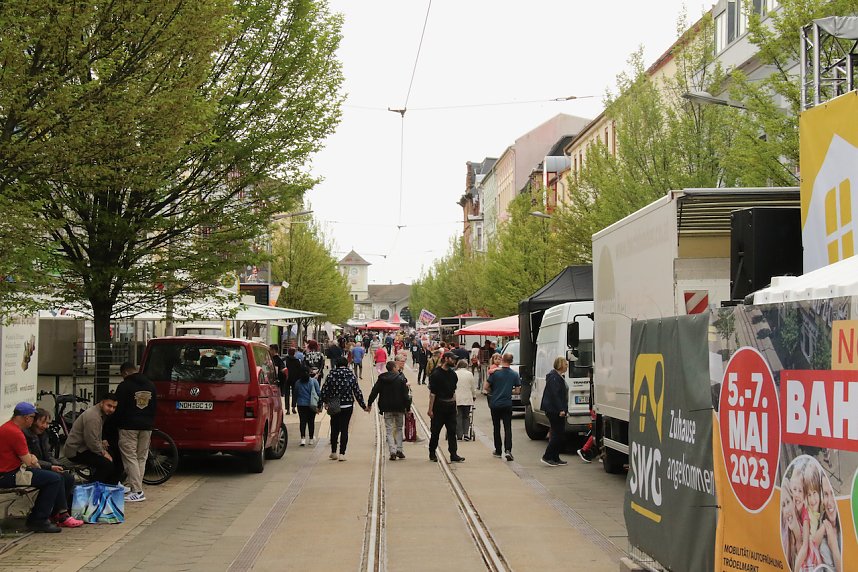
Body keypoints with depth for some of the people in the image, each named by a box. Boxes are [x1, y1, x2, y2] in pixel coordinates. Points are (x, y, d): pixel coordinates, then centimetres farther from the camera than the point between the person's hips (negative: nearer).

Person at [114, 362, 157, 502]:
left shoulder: (124, 386, -7)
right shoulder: (151, 385, 13)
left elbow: (119, 408, -8)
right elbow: (154, 407, 17)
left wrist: (116, 423, 6)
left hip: (129, 427, -6)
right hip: (147, 427, 6)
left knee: (130, 458, -5)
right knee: (141, 458, 11)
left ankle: (137, 491, -11)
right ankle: (135, 486, 10)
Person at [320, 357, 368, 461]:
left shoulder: (331, 375, -5)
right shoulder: (351, 376, -3)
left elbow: (324, 390, -7)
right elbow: (357, 392, -1)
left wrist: (324, 402, 5)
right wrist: (363, 406, 6)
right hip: (347, 406, 0)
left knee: (334, 429, 15)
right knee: (344, 429, 4)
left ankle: (333, 452, 21)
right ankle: (342, 453, -1)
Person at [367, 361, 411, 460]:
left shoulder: (382, 379, 0)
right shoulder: (401, 379, -7)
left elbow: (374, 391, 3)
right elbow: (405, 395, -8)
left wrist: (369, 404, 12)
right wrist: (408, 408, -2)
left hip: (387, 409, 1)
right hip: (399, 408, -1)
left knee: (389, 430, 4)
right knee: (399, 428, 15)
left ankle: (392, 451, -7)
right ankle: (399, 450, 9)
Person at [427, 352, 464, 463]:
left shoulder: (452, 374, 11)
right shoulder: (436, 374, -10)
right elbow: (432, 393, -12)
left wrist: (454, 402, 12)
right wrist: (430, 409, -14)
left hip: (450, 405, 6)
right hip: (439, 405, -6)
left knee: (452, 431, 1)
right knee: (435, 431, 4)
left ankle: (453, 454, 1)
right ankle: (432, 453, 18)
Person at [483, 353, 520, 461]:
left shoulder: (495, 373, -8)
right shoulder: (514, 374, -2)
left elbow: (485, 387, -7)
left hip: (495, 404, -1)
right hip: (507, 404, 1)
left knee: (497, 428, 13)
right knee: (507, 428, 0)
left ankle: (498, 450, 19)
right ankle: (508, 450, -18)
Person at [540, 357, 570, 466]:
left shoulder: (558, 377, 19)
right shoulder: (553, 377, -15)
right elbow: (554, 395, -22)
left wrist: (563, 409, 20)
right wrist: (561, 409, -24)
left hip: (557, 411, 11)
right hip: (554, 411, -11)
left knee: (559, 434, 11)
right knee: (558, 434, -9)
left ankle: (555, 458, 15)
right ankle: (547, 457, -5)